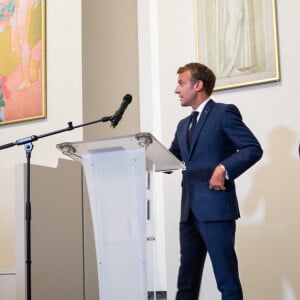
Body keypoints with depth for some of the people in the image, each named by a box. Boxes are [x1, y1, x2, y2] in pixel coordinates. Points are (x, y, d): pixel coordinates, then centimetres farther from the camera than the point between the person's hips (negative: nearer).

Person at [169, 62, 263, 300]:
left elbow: (253, 148, -10)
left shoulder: (224, 112, -2)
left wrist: (224, 168, -21)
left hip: (216, 208, -8)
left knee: (227, 279, -3)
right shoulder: (184, 125, 21)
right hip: (190, 211, 8)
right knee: (187, 280, 10)